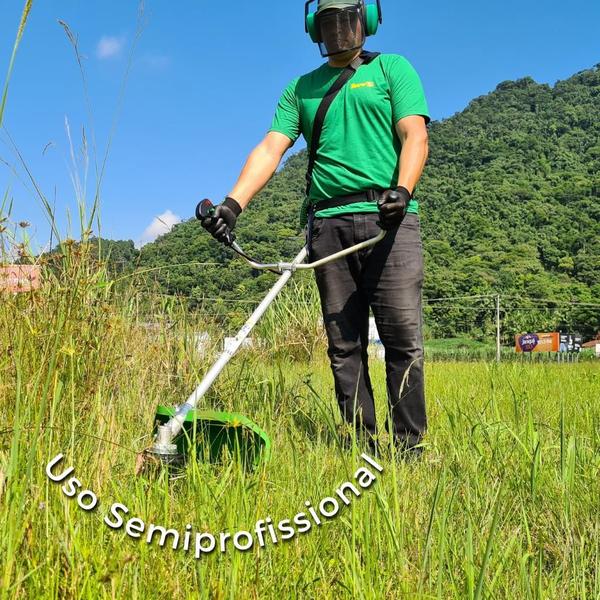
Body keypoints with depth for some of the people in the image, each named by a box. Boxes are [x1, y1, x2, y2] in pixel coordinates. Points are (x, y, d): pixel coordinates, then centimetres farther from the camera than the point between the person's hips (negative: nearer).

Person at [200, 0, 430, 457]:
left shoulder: (392, 69, 14)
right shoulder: (300, 89, 21)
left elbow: (415, 136, 0)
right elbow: (270, 149, 8)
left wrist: (402, 189, -21)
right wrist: (233, 203, -10)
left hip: (387, 217, -3)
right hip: (327, 224, 3)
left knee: (403, 336, -8)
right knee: (344, 343, 2)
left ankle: (411, 445, 0)